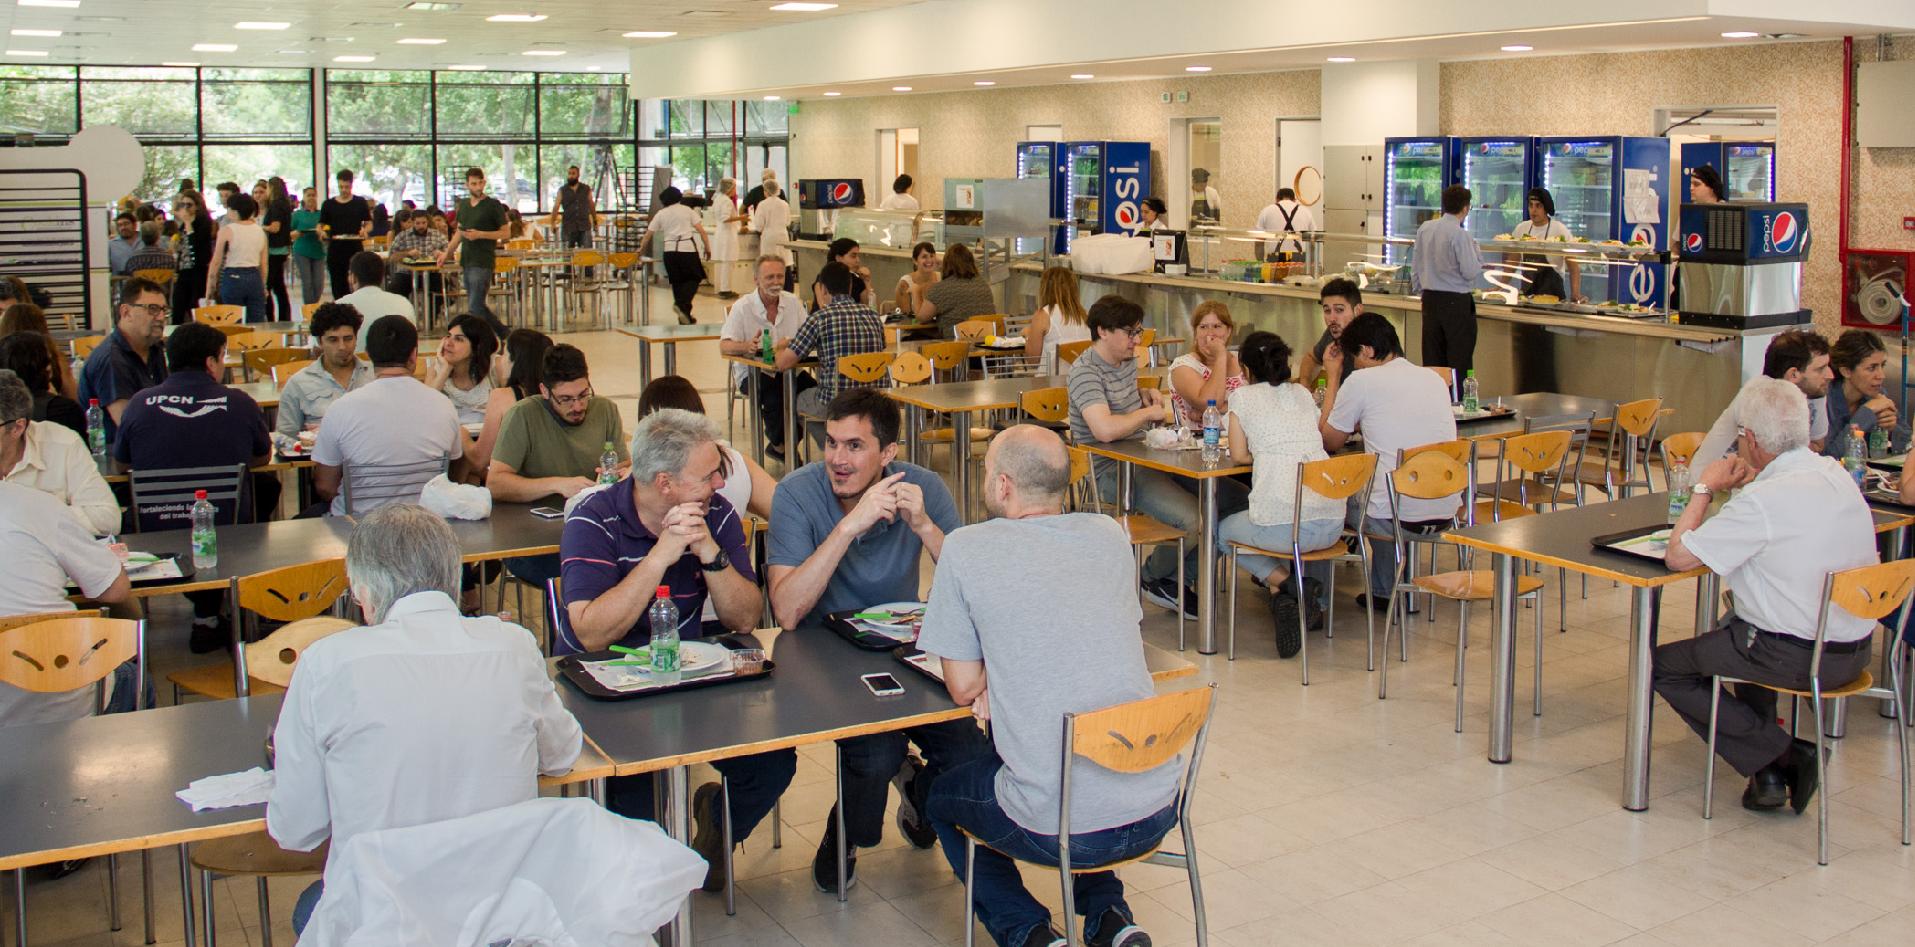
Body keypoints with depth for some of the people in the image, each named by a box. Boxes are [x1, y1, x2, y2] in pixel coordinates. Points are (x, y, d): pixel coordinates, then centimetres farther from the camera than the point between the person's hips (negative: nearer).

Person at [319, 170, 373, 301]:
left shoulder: (360, 203, 7)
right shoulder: (328, 204, 8)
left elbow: (369, 223, 7)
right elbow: (321, 225, 10)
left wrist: (365, 230, -16)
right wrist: (321, 231, -13)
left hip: (355, 247, -1)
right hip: (335, 249, 2)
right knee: (338, 286, 5)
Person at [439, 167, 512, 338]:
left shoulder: (493, 205, -6)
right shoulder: (463, 205, 14)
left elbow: (506, 232, -7)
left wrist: (480, 234, -16)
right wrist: (447, 253, 15)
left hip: (483, 262, -7)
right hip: (466, 260, 7)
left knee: (475, 307, -11)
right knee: (478, 305, 13)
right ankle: (503, 332, 25)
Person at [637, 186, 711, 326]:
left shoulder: (661, 214, 10)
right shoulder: (687, 211, 7)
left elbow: (648, 234, 10)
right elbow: (701, 230, 0)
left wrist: (641, 249, 23)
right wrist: (707, 248, 6)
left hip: (669, 250, 2)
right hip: (688, 248, -2)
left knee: (677, 282, 10)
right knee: (694, 278, 7)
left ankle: (684, 316, 10)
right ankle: (682, 304, -17)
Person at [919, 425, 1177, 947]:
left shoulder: (967, 548, -7)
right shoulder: (1109, 534, 6)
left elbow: (964, 688, -2)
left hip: (1057, 828, -4)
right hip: (1158, 808, 5)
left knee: (942, 799, 27)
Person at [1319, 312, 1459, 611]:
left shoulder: (1362, 381, -6)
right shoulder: (1434, 378, 12)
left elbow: (1329, 442, 7)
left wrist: (1333, 378, 14)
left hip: (1395, 516, -6)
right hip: (1445, 513, 6)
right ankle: (1390, 591, 38)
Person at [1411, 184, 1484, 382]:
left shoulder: (1424, 229, 4)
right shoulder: (1461, 235, -16)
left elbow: (1416, 267, 12)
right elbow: (1470, 272, -13)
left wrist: (1418, 289, 24)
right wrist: (1476, 252, 2)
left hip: (1430, 299, 6)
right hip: (1456, 301, -6)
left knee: (1432, 358, 11)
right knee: (1459, 360, -1)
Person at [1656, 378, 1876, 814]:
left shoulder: (1763, 501, -24)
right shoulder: (1836, 475, 2)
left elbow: (1679, 556, -18)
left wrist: (1705, 488, -6)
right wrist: (1753, 485, 9)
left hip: (1796, 659, -9)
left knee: (1663, 665, 7)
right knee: (1738, 626, 35)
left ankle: (1778, 759, 3)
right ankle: (1765, 743, 29)